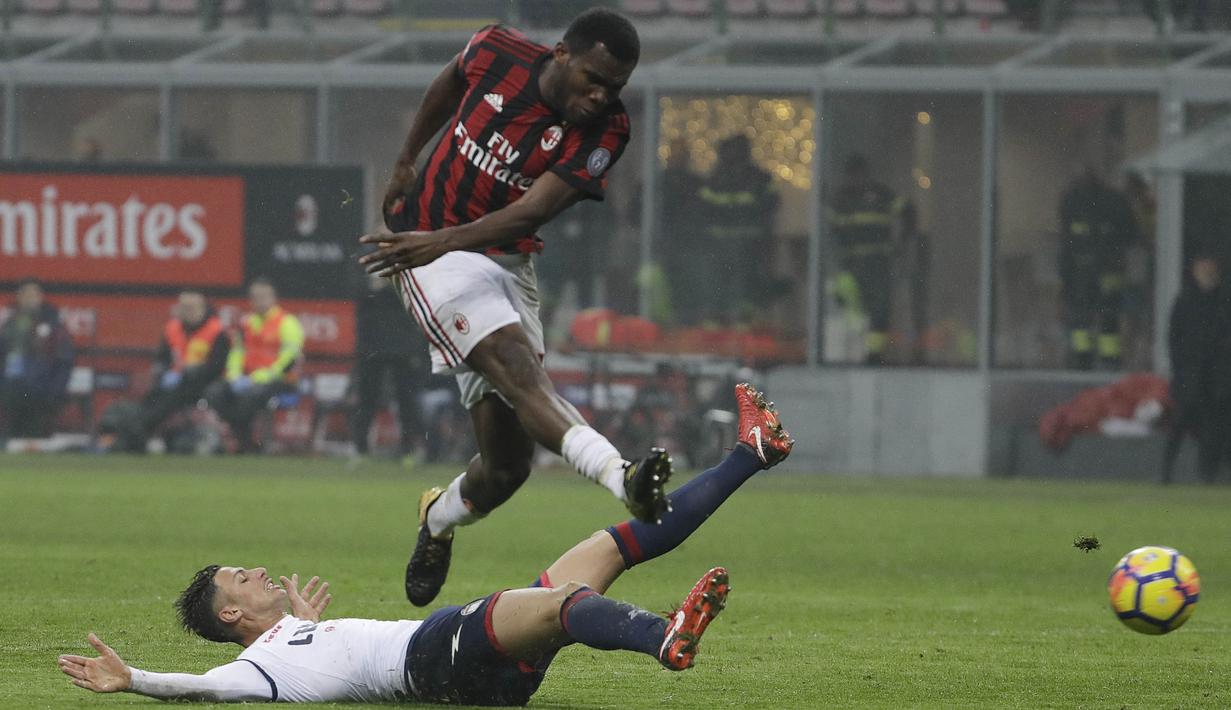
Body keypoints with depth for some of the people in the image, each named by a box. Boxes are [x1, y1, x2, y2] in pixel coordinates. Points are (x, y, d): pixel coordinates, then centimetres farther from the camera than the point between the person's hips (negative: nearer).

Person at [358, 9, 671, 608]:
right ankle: (621, 477, -51)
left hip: (508, 263, 3)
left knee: (508, 462, -2)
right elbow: (451, 82, 16)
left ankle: (437, 523, 31)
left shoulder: (604, 130, -11)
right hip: (433, 259, -3)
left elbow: (531, 212, -23)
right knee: (518, 367, -29)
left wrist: (443, 241, -36)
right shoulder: (497, 54, -10)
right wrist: (406, 162, 27)